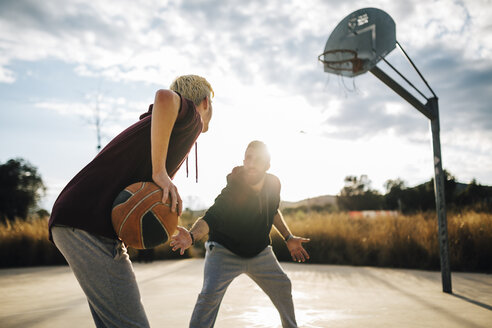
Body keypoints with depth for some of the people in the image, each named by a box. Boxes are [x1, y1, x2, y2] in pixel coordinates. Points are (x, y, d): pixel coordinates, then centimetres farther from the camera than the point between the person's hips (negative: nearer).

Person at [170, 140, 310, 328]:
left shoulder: (273, 184, -11)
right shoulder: (231, 193, -29)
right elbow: (209, 219, -33)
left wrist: (288, 238, 10)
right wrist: (192, 236, -54)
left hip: (259, 251, 5)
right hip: (225, 252, -5)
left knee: (282, 286, 12)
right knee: (210, 293, -22)